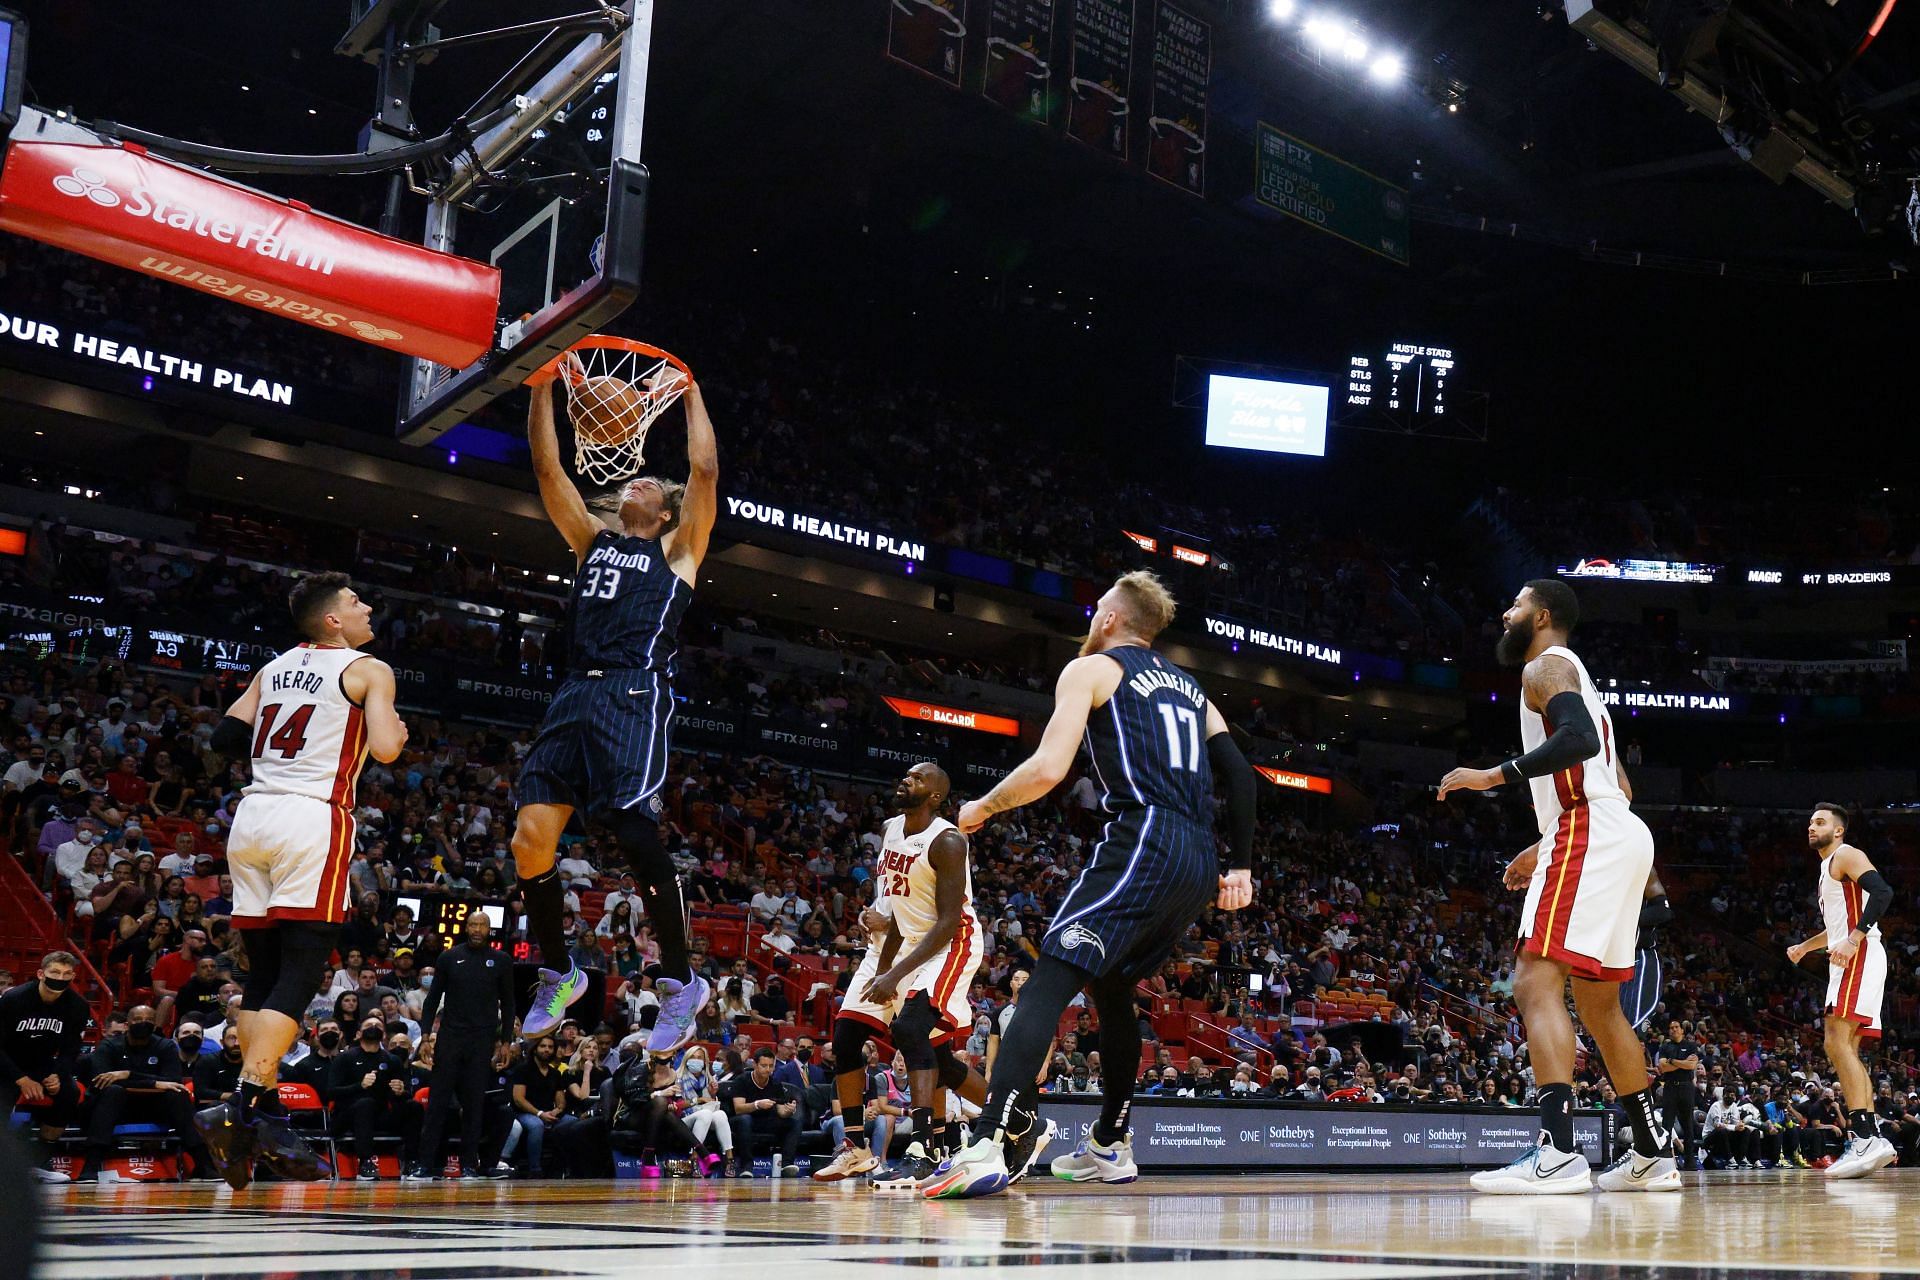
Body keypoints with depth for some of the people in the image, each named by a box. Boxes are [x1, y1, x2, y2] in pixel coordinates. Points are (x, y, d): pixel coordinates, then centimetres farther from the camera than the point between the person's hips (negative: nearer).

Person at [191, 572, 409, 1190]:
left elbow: (225, 738, 16)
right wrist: (398, 732, 11)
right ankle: (243, 1108, -19)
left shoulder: (274, 669, 19)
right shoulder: (368, 670, 1)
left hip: (253, 815, 7)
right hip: (314, 818, -7)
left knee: (262, 974, 10)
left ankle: (263, 1112, 11)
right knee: (298, 975, -8)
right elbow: (384, 749, -11)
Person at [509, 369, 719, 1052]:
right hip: (575, 696, 5)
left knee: (637, 836, -17)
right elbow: (548, 467, 21)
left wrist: (691, 393, 14)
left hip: (635, 697, -5)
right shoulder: (593, 540, 26)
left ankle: (681, 983, -2)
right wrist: (541, 387, 14)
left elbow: (704, 470, 6)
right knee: (530, 841, -5)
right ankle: (558, 974, 14)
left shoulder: (676, 549, 15)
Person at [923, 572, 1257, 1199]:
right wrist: (1240, 867, 19)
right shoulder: (1187, 685, 28)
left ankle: (996, 1145, -34)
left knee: (1049, 980, -16)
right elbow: (1240, 774, 18)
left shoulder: (1091, 669, 7)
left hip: (1141, 843, -8)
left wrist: (981, 808, 9)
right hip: (1199, 864, 8)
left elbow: (1047, 769, -7)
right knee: (1111, 986, 25)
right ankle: (1110, 1146, 31)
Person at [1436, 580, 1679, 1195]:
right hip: (1621, 831, 11)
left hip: (1588, 833, -11)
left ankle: (1557, 1152, -30)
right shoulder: (1576, 679, 28)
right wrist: (1545, 847, 29)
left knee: (1535, 982, -18)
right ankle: (1653, 1155, 23)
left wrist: (1495, 775, -18)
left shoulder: (1546, 666, -2)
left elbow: (1577, 739, -22)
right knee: (1599, 1004, 17)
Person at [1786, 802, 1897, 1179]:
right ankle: (1869, 1141, 7)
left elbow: (1882, 892, -21)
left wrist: (1853, 940, -27)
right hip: (1848, 962, 11)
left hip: (1860, 957, -11)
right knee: (1847, 1050, 8)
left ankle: (1865, 1136, -29)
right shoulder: (1828, 867, 26)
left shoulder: (1847, 856, -4)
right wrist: (1804, 947, 36)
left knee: (1838, 1042, -21)